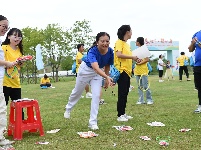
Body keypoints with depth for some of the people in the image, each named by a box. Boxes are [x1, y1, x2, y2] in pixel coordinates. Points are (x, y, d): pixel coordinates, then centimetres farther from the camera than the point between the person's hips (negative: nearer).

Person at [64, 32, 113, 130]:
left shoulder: (110, 51, -23)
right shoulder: (92, 51, -38)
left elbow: (107, 66, -4)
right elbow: (95, 67, -55)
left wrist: (106, 80, 3)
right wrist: (107, 77, -70)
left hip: (98, 73, 3)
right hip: (86, 70, -3)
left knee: (96, 96, -9)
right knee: (77, 92, 17)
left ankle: (93, 122, -1)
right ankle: (68, 109, 46)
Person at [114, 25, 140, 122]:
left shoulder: (126, 44, 19)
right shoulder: (119, 42, -7)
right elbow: (118, 54, -21)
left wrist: (134, 59, 5)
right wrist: (132, 57, -16)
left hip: (127, 71, 9)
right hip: (122, 71, -9)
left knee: (125, 94, 12)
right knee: (122, 94, -8)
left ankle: (123, 114, 19)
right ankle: (120, 115, -3)